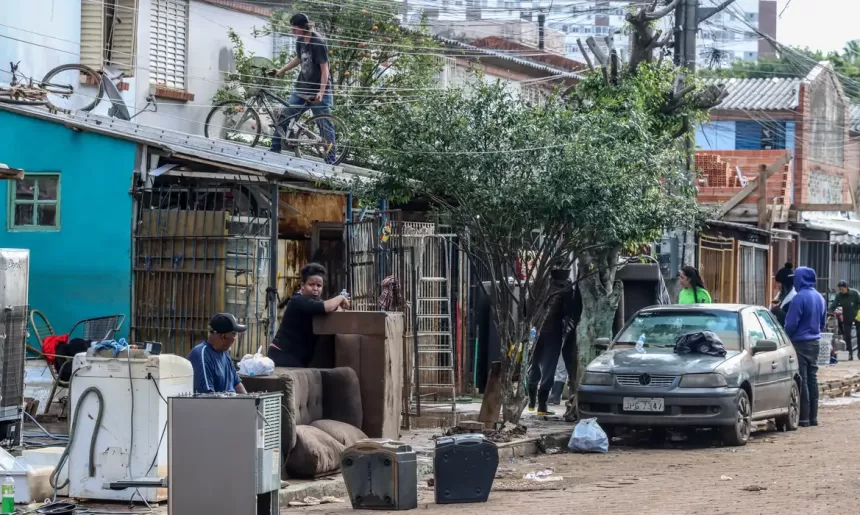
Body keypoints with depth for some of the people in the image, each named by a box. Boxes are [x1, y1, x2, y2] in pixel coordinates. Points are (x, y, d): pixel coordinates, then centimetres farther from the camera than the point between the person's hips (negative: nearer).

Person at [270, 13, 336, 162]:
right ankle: (274, 151, 14)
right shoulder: (300, 40, 4)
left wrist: (321, 92, -27)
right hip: (301, 88, 8)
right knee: (284, 117, 6)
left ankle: (330, 159, 2)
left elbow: (324, 69, -20)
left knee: (325, 126, -3)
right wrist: (281, 71, 22)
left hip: (318, 91, -8)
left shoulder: (319, 42, -18)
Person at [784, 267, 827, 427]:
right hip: (815, 342, 7)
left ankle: (804, 417, -5)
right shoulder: (819, 298, 8)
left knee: (802, 380, -4)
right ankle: (813, 416, 14)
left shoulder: (800, 298, -17)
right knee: (812, 379, 12)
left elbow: (791, 323, -17)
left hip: (800, 343, -7)